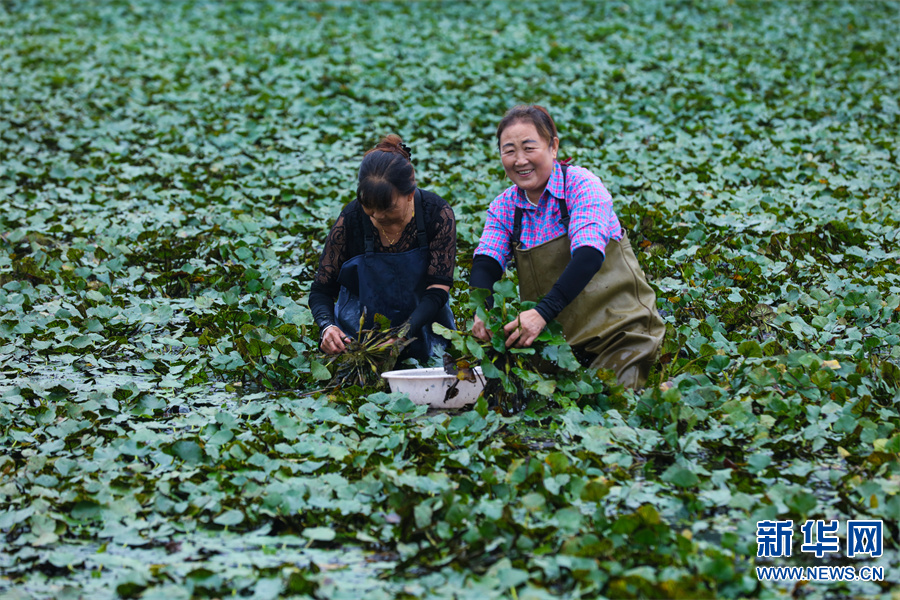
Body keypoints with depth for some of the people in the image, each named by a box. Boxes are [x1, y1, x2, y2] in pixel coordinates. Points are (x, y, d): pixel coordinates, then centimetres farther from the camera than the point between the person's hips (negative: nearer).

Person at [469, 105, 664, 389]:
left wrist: (543, 312, -40)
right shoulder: (504, 206, 4)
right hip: (558, 339, 4)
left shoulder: (581, 185, -12)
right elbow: (485, 262, -9)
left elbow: (589, 255, -26)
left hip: (620, 330, -4)